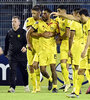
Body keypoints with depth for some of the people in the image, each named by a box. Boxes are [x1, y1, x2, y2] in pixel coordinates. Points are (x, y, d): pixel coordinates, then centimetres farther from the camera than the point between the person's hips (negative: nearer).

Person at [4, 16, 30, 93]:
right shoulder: (9, 32, 9)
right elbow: (6, 43, 20)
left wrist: (25, 47, -22)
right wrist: (6, 53, 24)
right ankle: (12, 87, -9)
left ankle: (26, 86, 29)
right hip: (12, 55, 2)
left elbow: (27, 41, -2)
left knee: (24, 71, 9)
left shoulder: (23, 32, 0)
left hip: (21, 55, -2)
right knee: (12, 71, -8)